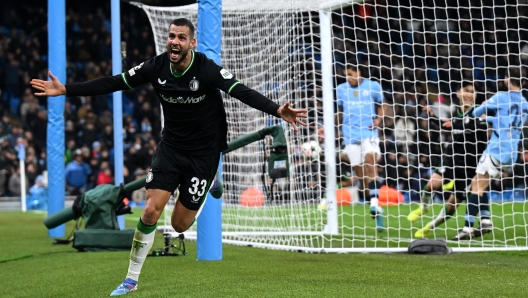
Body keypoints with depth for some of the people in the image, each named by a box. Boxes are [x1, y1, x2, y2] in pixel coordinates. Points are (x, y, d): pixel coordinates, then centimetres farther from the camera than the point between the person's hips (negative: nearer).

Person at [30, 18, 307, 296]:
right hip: (171, 146, 3)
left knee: (180, 225, 0)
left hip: (203, 152, -3)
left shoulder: (207, 69, -21)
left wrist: (278, 110, -48)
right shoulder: (157, 67, -11)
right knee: (151, 211, -10)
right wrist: (65, 90, -12)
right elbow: (112, 83, -7)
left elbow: (244, 93, -31)